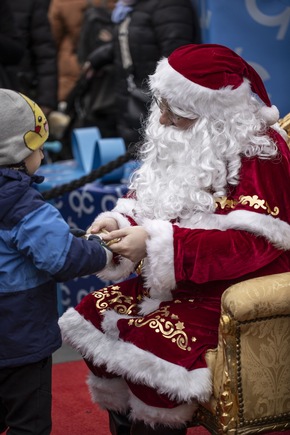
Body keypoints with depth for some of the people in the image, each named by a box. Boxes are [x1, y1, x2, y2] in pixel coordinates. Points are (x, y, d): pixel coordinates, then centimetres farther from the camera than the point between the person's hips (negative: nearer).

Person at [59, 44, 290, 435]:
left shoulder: (257, 153, -16)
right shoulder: (186, 143, 7)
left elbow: (248, 243, -25)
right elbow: (146, 200, 15)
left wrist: (156, 241, -29)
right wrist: (118, 222, -9)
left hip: (235, 290, -8)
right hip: (173, 284, 8)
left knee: (154, 341, -27)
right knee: (98, 314, -4)